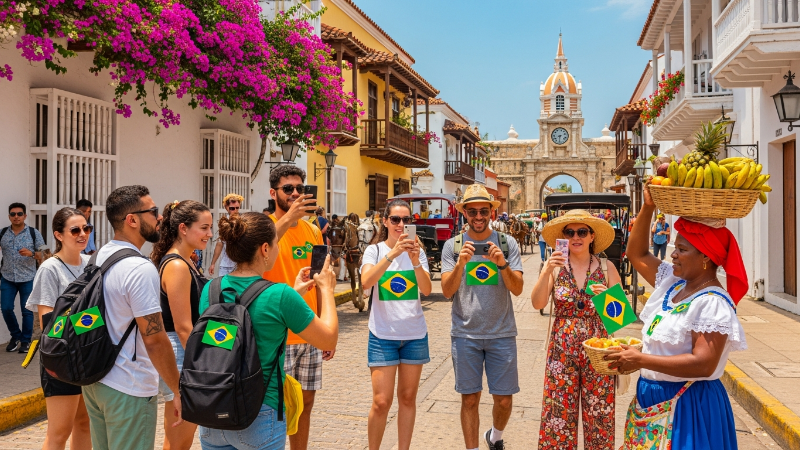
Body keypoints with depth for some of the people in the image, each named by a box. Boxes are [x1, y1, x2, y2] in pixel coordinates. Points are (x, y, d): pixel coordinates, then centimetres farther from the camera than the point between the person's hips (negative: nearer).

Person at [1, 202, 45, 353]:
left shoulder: (34, 233, -3)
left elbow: (43, 255, -2)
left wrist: (31, 253, -20)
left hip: (27, 279, -2)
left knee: (27, 310, 4)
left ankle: (26, 340, 18)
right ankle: (16, 336, 25)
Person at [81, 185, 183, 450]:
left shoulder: (99, 257, 5)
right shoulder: (140, 269, -22)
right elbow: (155, 339, -23)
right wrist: (179, 391, -15)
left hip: (94, 379, 9)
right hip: (129, 390, -9)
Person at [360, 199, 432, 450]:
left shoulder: (418, 252, 3)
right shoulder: (374, 250, -3)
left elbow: (426, 290, -9)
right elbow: (366, 282, -22)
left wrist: (415, 261, -25)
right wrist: (392, 253, -32)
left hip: (415, 334, 3)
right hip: (383, 334, -2)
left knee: (408, 398, 11)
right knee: (381, 402, -3)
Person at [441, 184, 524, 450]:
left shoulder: (508, 243, 1)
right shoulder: (452, 246, 1)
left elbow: (517, 289, -5)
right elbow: (447, 291, -6)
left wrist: (503, 264, -22)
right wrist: (460, 263, -23)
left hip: (501, 333, 1)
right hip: (465, 335, 0)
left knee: (504, 399, 9)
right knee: (469, 399, 6)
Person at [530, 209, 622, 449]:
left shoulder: (607, 268, -1)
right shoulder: (555, 265, -2)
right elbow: (537, 303, -12)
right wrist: (547, 271, -24)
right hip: (562, 349, 0)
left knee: (598, 413, 10)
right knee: (559, 411, 6)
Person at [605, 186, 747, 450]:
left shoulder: (713, 303, -20)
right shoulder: (672, 282, 5)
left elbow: (703, 364, -28)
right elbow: (636, 254, 14)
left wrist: (641, 360, -26)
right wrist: (648, 207, 4)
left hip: (689, 405, -8)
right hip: (654, 398, 8)